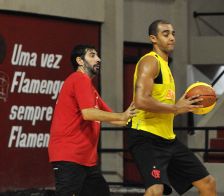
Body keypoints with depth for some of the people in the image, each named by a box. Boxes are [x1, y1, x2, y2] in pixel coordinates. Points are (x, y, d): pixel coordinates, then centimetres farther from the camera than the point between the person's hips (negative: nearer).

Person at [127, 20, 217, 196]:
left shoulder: (164, 65, 21)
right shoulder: (150, 61, -10)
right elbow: (141, 101, -25)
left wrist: (184, 105, 10)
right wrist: (175, 108, -17)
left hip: (168, 139, 10)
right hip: (146, 137, -10)